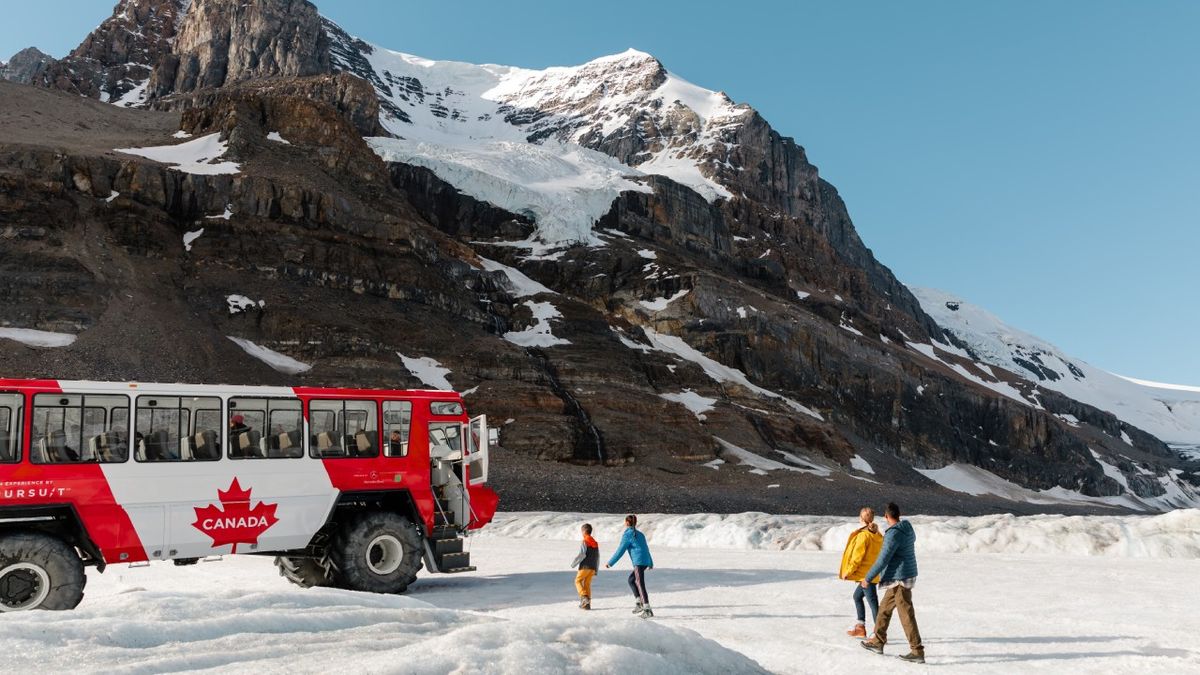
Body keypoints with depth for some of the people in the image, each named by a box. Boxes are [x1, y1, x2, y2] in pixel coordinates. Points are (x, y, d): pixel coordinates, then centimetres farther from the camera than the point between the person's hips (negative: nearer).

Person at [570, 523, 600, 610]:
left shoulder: (584, 542, -9)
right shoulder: (595, 543, 13)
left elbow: (581, 555, -17)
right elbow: (597, 557, 15)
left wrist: (573, 563, -7)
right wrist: (596, 569, 20)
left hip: (585, 566, -6)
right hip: (593, 567, 6)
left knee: (578, 581, 6)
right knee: (587, 583, 11)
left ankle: (584, 597, -15)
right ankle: (587, 603, 7)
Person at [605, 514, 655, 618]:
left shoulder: (627, 534, -5)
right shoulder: (639, 534, 18)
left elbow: (620, 551, -7)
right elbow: (646, 549, 27)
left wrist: (610, 563, 1)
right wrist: (650, 563, 39)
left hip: (639, 562, -9)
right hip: (645, 561, 9)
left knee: (640, 584, -11)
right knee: (631, 580, 21)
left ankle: (648, 610, -17)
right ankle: (640, 603, 14)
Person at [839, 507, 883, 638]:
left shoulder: (863, 535, -17)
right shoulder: (877, 535, 8)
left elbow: (857, 556, -17)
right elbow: (880, 554, 13)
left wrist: (848, 572, -9)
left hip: (866, 574, -9)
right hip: (873, 573, 9)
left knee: (873, 602, -7)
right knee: (857, 596, 22)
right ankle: (860, 628, 27)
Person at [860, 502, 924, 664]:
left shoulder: (893, 534, -21)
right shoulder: (908, 529, 7)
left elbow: (883, 559, -21)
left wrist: (868, 578, -13)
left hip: (899, 579, -10)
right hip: (903, 577, 10)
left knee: (906, 615, -6)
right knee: (884, 608, 18)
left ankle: (917, 651, -3)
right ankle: (878, 642, 27)